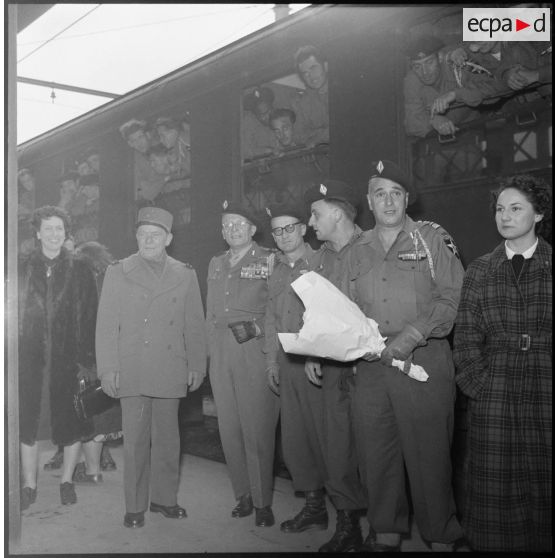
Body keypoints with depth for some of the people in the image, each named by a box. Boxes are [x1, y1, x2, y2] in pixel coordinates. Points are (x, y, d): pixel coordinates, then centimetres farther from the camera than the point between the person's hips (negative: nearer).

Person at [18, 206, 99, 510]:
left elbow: (90, 317, 0)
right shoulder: (22, 269, 7)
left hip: (69, 359, -1)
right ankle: (29, 485, 21)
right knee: (27, 424, 6)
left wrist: (87, 359, -7)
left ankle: (67, 480, 23)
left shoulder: (79, 271, 3)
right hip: (30, 359, 1)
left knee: (71, 424, 5)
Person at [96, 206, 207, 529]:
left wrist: (197, 365, 6)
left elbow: (195, 324, 9)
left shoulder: (185, 275, 9)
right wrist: (108, 368, -3)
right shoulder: (118, 273, 6)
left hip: (170, 372, 2)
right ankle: (135, 506, 14)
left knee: (167, 437, 10)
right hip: (132, 372, -1)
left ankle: (164, 498, 25)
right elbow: (107, 324, 2)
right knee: (135, 440, 2)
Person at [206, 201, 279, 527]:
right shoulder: (216, 264, 18)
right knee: (229, 427, 7)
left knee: (257, 428, -5)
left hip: (255, 350, -5)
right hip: (221, 354, 5)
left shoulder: (269, 260, 1)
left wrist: (258, 327, -13)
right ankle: (243, 495, 19)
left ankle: (263, 502, 6)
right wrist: (210, 350, 14)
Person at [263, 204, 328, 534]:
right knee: (294, 436, 8)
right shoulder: (276, 272, 15)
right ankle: (314, 507, 21)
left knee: (326, 433, -4)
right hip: (288, 362, 6)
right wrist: (271, 361, 14)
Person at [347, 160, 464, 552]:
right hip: (371, 365, 5)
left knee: (428, 452, -2)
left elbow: (453, 298, -5)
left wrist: (411, 335, -15)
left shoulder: (432, 239, 2)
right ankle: (386, 534, 23)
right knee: (375, 451, 8)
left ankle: (441, 537, 15)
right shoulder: (359, 252, 15)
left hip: (423, 362, -4)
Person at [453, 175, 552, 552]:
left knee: (544, 486, 2)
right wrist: (476, 385, -2)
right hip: (493, 396, 1)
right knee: (494, 486, 3)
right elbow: (466, 336, 7)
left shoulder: (553, 265, 5)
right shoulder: (480, 271, 10)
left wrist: (549, 381, -6)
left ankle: (542, 543, 19)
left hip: (546, 393, -1)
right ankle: (494, 545, 18)